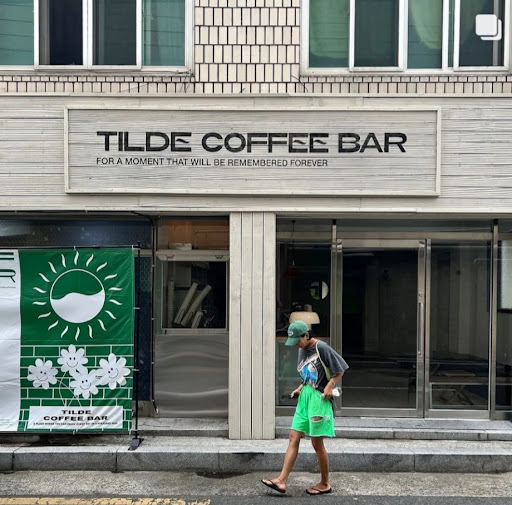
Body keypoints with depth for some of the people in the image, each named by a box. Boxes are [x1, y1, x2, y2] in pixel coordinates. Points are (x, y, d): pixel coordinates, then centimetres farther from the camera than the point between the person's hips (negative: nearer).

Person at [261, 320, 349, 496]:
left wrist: (330, 385, -18)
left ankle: (325, 484, 18)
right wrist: (300, 388, 7)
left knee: (317, 443, 2)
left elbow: (340, 370, -8)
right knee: (293, 438, 3)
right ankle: (281, 481, 3)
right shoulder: (302, 350, 10)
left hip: (319, 398, -8)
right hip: (305, 397, 8)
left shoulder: (322, 348, -14)